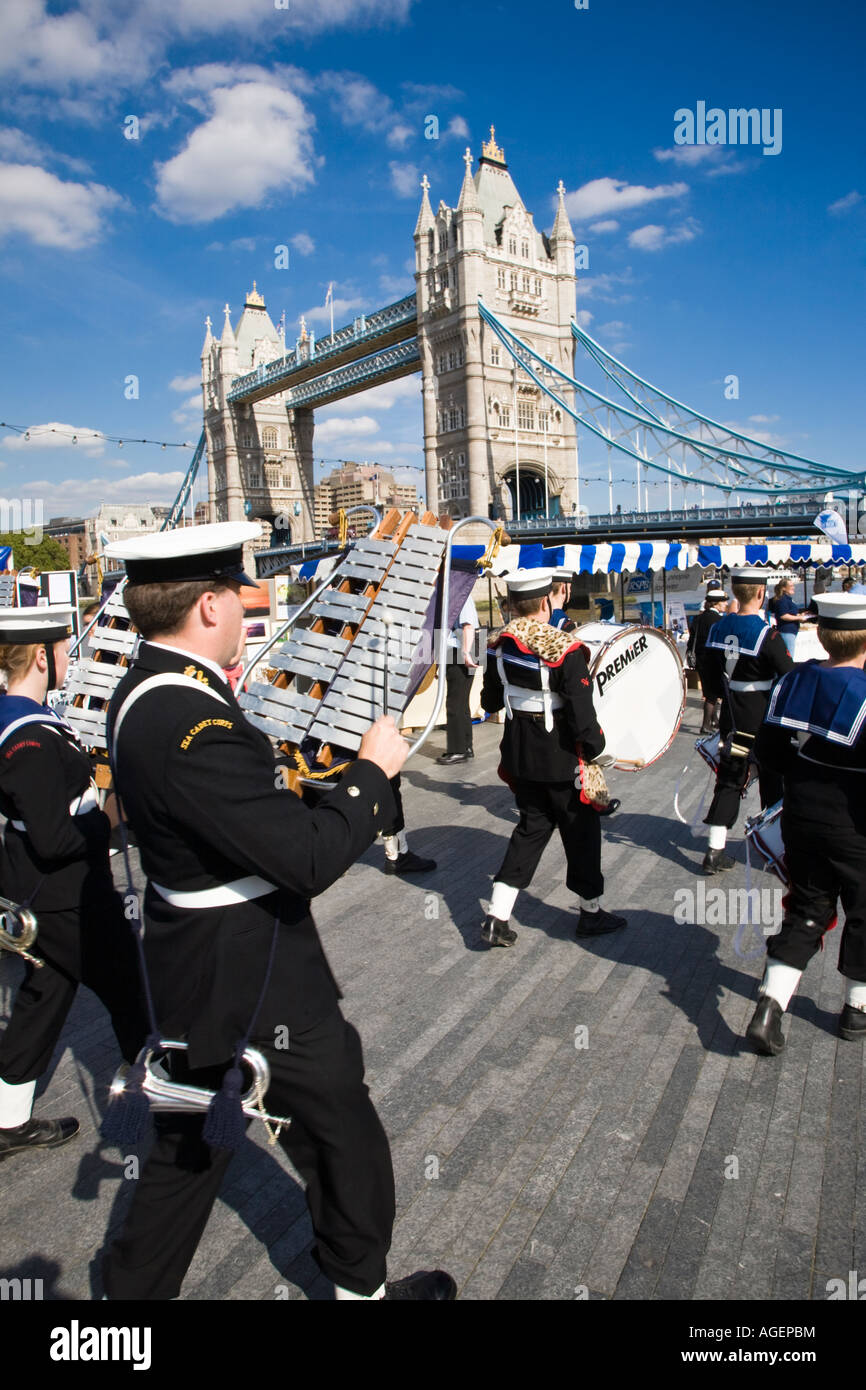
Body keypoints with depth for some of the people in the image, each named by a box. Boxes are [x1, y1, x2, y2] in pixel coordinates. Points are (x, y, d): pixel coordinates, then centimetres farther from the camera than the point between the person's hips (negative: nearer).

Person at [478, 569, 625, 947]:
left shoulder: (500, 644, -2)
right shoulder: (564, 649, -21)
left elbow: (490, 701, 10)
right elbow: (580, 708, -21)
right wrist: (597, 750, -6)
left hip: (519, 755, 6)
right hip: (561, 759, -6)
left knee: (532, 826, 17)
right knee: (581, 829, 14)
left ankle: (496, 918, 15)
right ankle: (591, 912, 31)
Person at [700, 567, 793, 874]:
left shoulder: (718, 628, -1)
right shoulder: (766, 634, -20)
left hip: (732, 719, 5)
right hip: (765, 722, -5)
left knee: (728, 783, 11)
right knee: (773, 787, 13)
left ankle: (714, 852, 10)